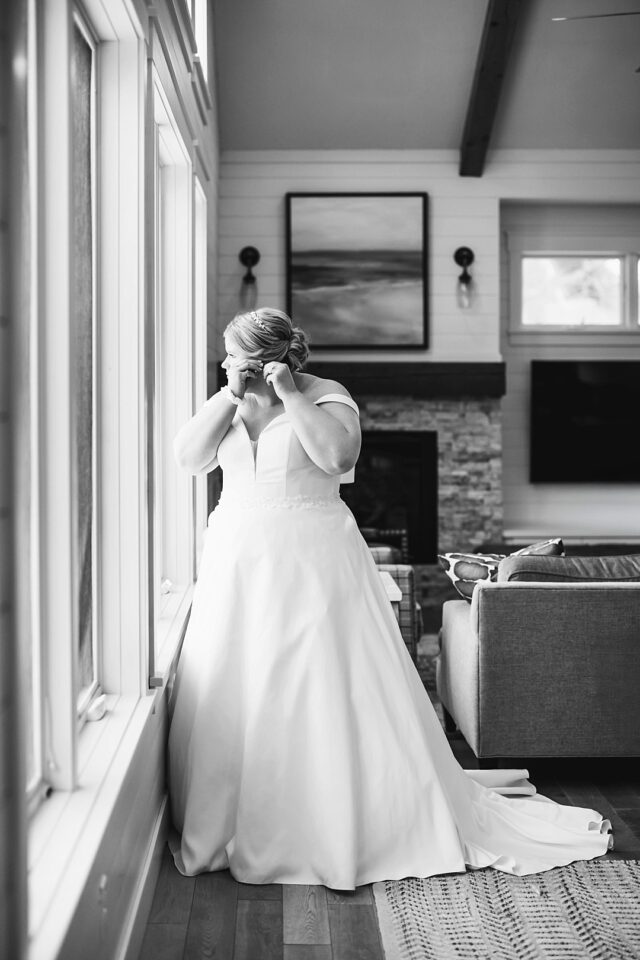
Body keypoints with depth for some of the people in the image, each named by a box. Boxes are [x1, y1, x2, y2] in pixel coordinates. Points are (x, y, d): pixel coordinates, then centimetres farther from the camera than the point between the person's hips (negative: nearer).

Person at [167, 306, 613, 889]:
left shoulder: (326, 397, -4)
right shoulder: (230, 404, 11)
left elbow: (337, 455, -21)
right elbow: (189, 458, 1)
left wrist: (288, 395, -16)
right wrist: (232, 396, -6)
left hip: (314, 566, -5)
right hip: (239, 568, 5)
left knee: (332, 698, -2)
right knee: (231, 702, 6)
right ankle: (234, 829, 21)